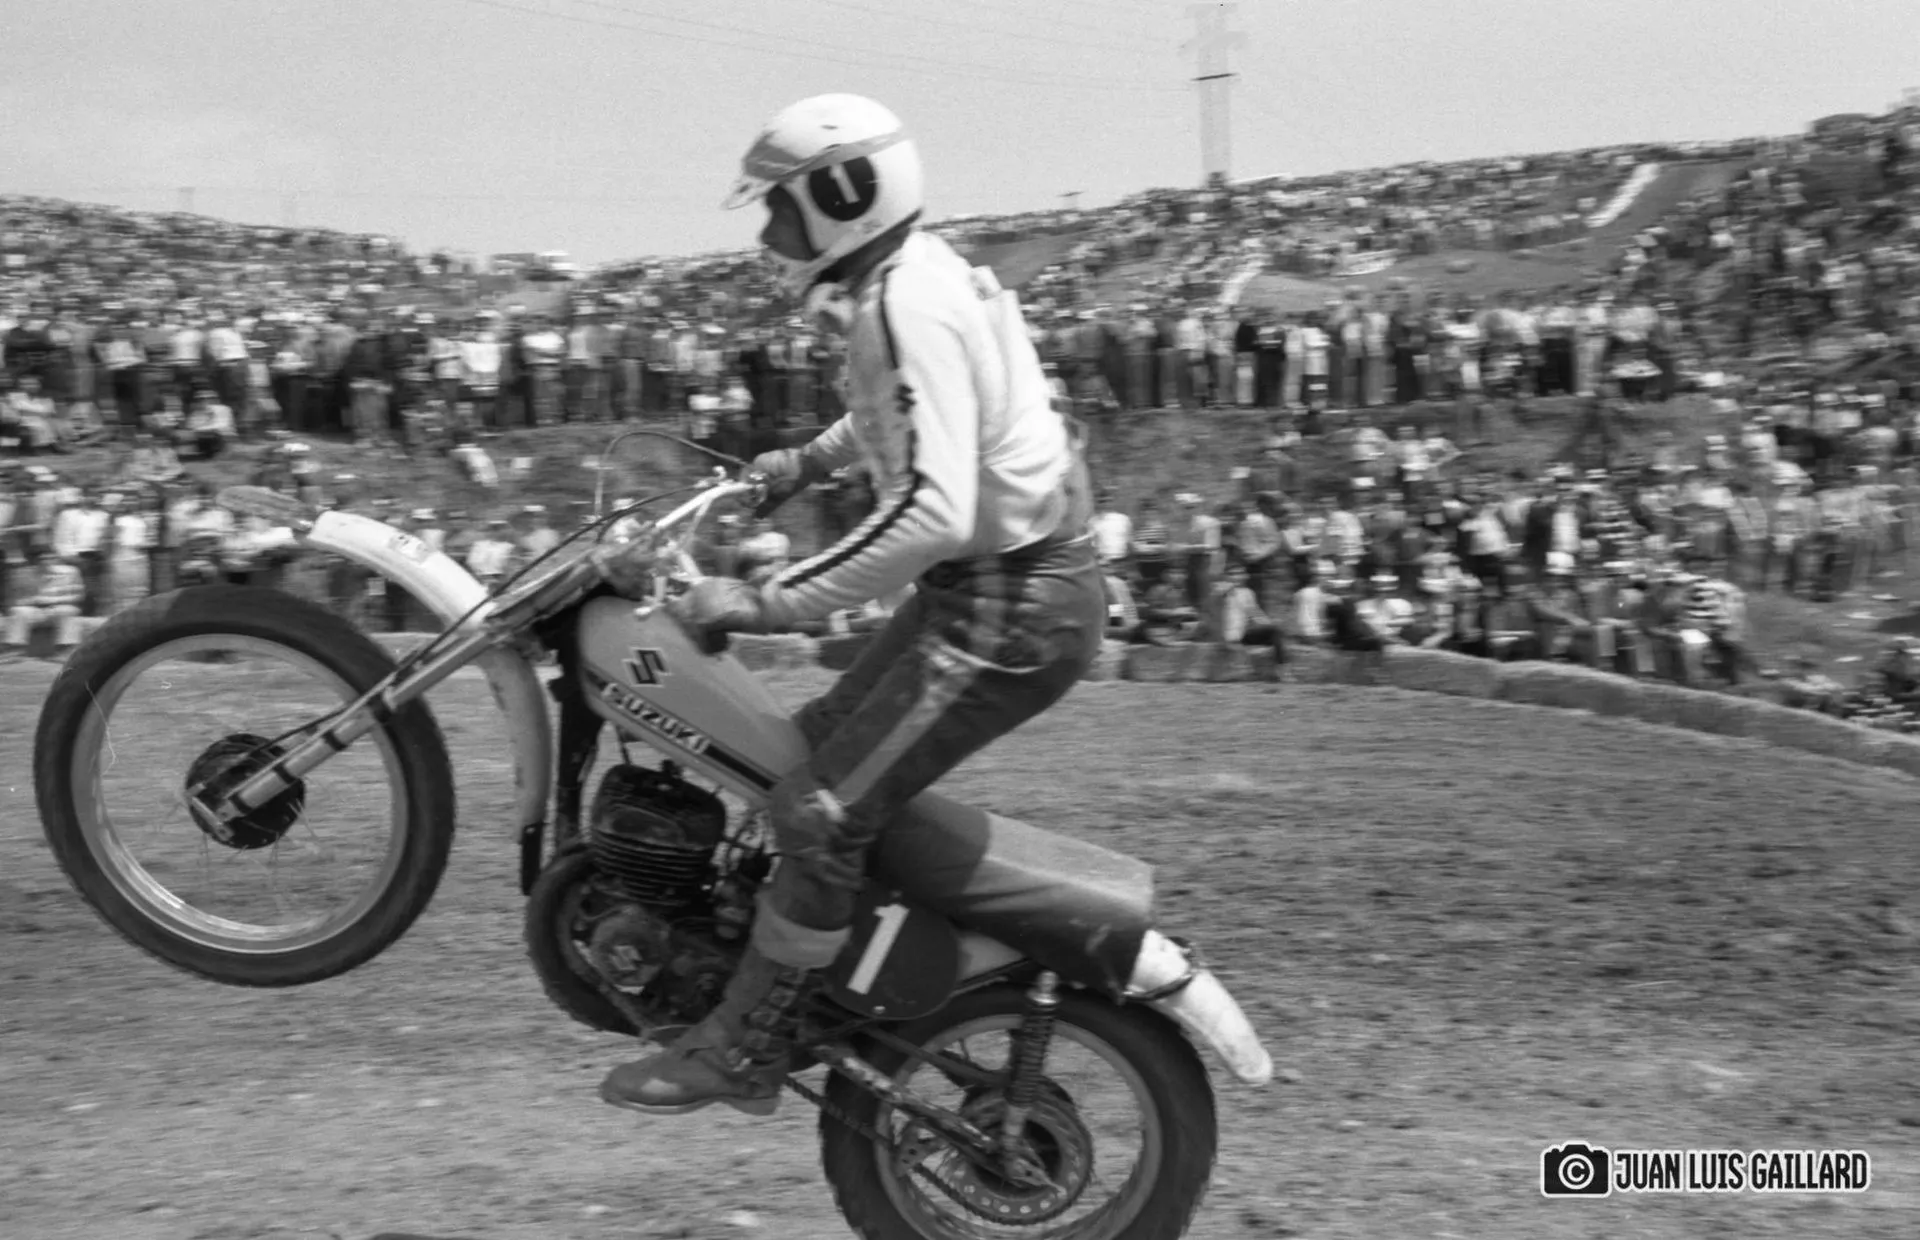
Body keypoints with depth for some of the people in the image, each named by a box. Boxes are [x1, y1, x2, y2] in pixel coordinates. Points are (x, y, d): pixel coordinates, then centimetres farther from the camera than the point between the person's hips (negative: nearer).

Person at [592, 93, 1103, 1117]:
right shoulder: (906, 281, 10)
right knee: (811, 752, 17)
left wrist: (768, 602, -30)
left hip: (1009, 611, -11)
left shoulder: (908, 310, -21)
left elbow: (932, 512, -33)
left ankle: (741, 1049, 0)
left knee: (820, 814, -11)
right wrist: (809, 461, 36)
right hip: (982, 587, 11)